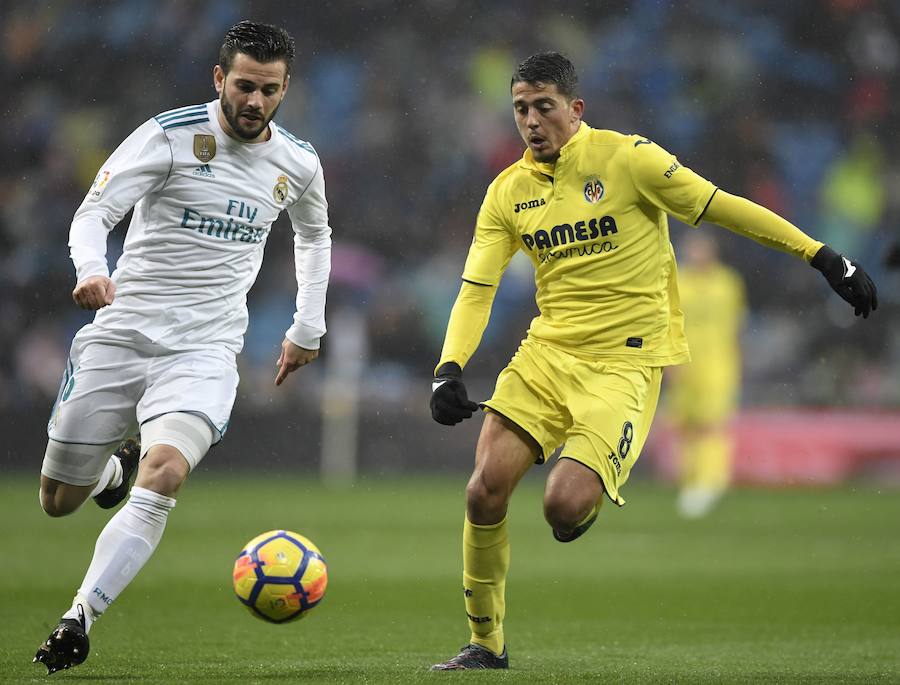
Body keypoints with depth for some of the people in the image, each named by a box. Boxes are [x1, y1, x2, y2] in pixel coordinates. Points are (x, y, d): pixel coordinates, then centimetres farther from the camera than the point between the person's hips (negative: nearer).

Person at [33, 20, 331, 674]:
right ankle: (113, 469, 43)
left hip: (205, 350, 1)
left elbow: (315, 236, 28)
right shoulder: (170, 136, -8)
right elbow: (94, 211, -15)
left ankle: (79, 620, -26)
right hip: (121, 334, -1)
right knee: (58, 499, 7)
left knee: (163, 475, -27)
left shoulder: (298, 164, 5)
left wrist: (308, 329, 27)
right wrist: (93, 271, -36)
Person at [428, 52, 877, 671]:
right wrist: (450, 370, -12)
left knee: (565, 505, -21)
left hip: (625, 360, -5)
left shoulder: (625, 157, -8)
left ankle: (587, 494, 19)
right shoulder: (508, 191, 6)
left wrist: (826, 259, -6)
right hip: (547, 352, 5)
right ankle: (486, 644, 9)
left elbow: (723, 208, -6)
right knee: (485, 492, -9)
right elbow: (476, 289, 4)